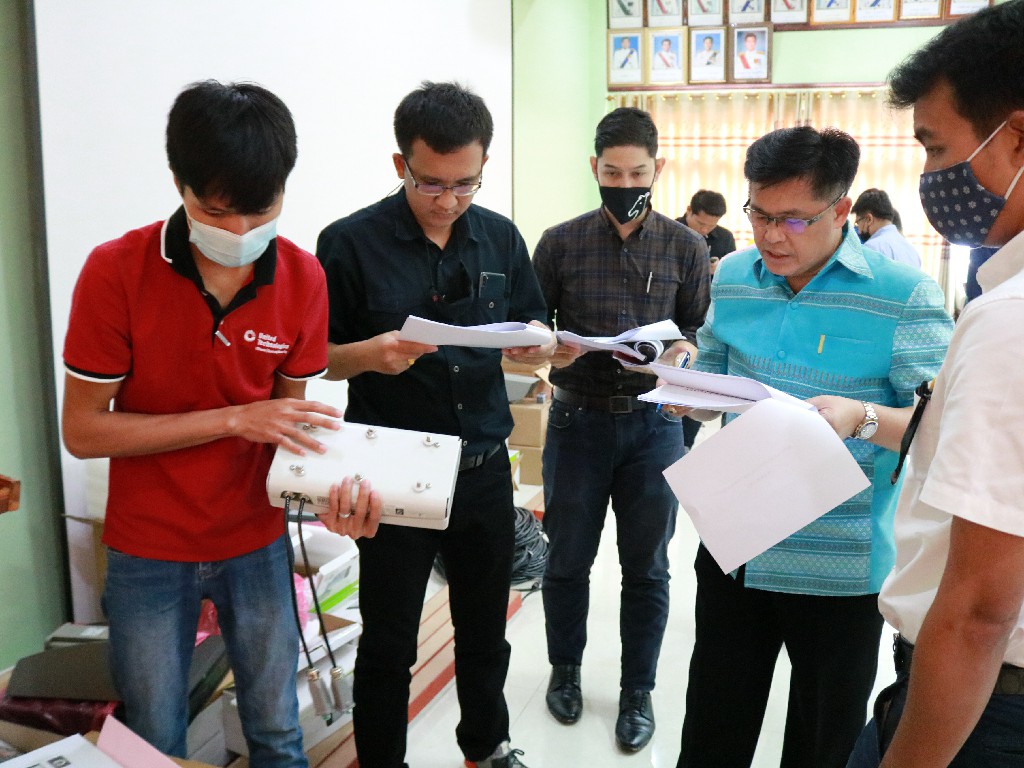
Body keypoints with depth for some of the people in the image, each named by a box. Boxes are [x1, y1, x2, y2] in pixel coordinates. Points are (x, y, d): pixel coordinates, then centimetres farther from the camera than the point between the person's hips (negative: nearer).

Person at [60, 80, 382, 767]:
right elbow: (83, 431, -16)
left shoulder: (303, 277, -9)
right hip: (150, 554, -1)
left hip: (257, 543, 2)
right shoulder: (117, 272, -18)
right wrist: (235, 418, -24)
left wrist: (333, 481, -21)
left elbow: (290, 410, 0)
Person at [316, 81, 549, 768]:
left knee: (486, 626, 21)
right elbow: (317, 358, -4)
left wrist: (536, 345, -11)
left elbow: (531, 329, 12)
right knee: (388, 642, 9)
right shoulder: (351, 243, -9)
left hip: (484, 468, 4)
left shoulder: (501, 238, 3)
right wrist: (370, 355, -25)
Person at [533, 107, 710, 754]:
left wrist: (681, 350, -15)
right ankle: (566, 669, 35)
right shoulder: (561, 243, 0)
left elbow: (700, 328, 6)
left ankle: (638, 691, 27)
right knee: (568, 559, 12)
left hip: (654, 424, 0)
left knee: (647, 567, 10)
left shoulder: (686, 247, 2)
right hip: (577, 421, 0)